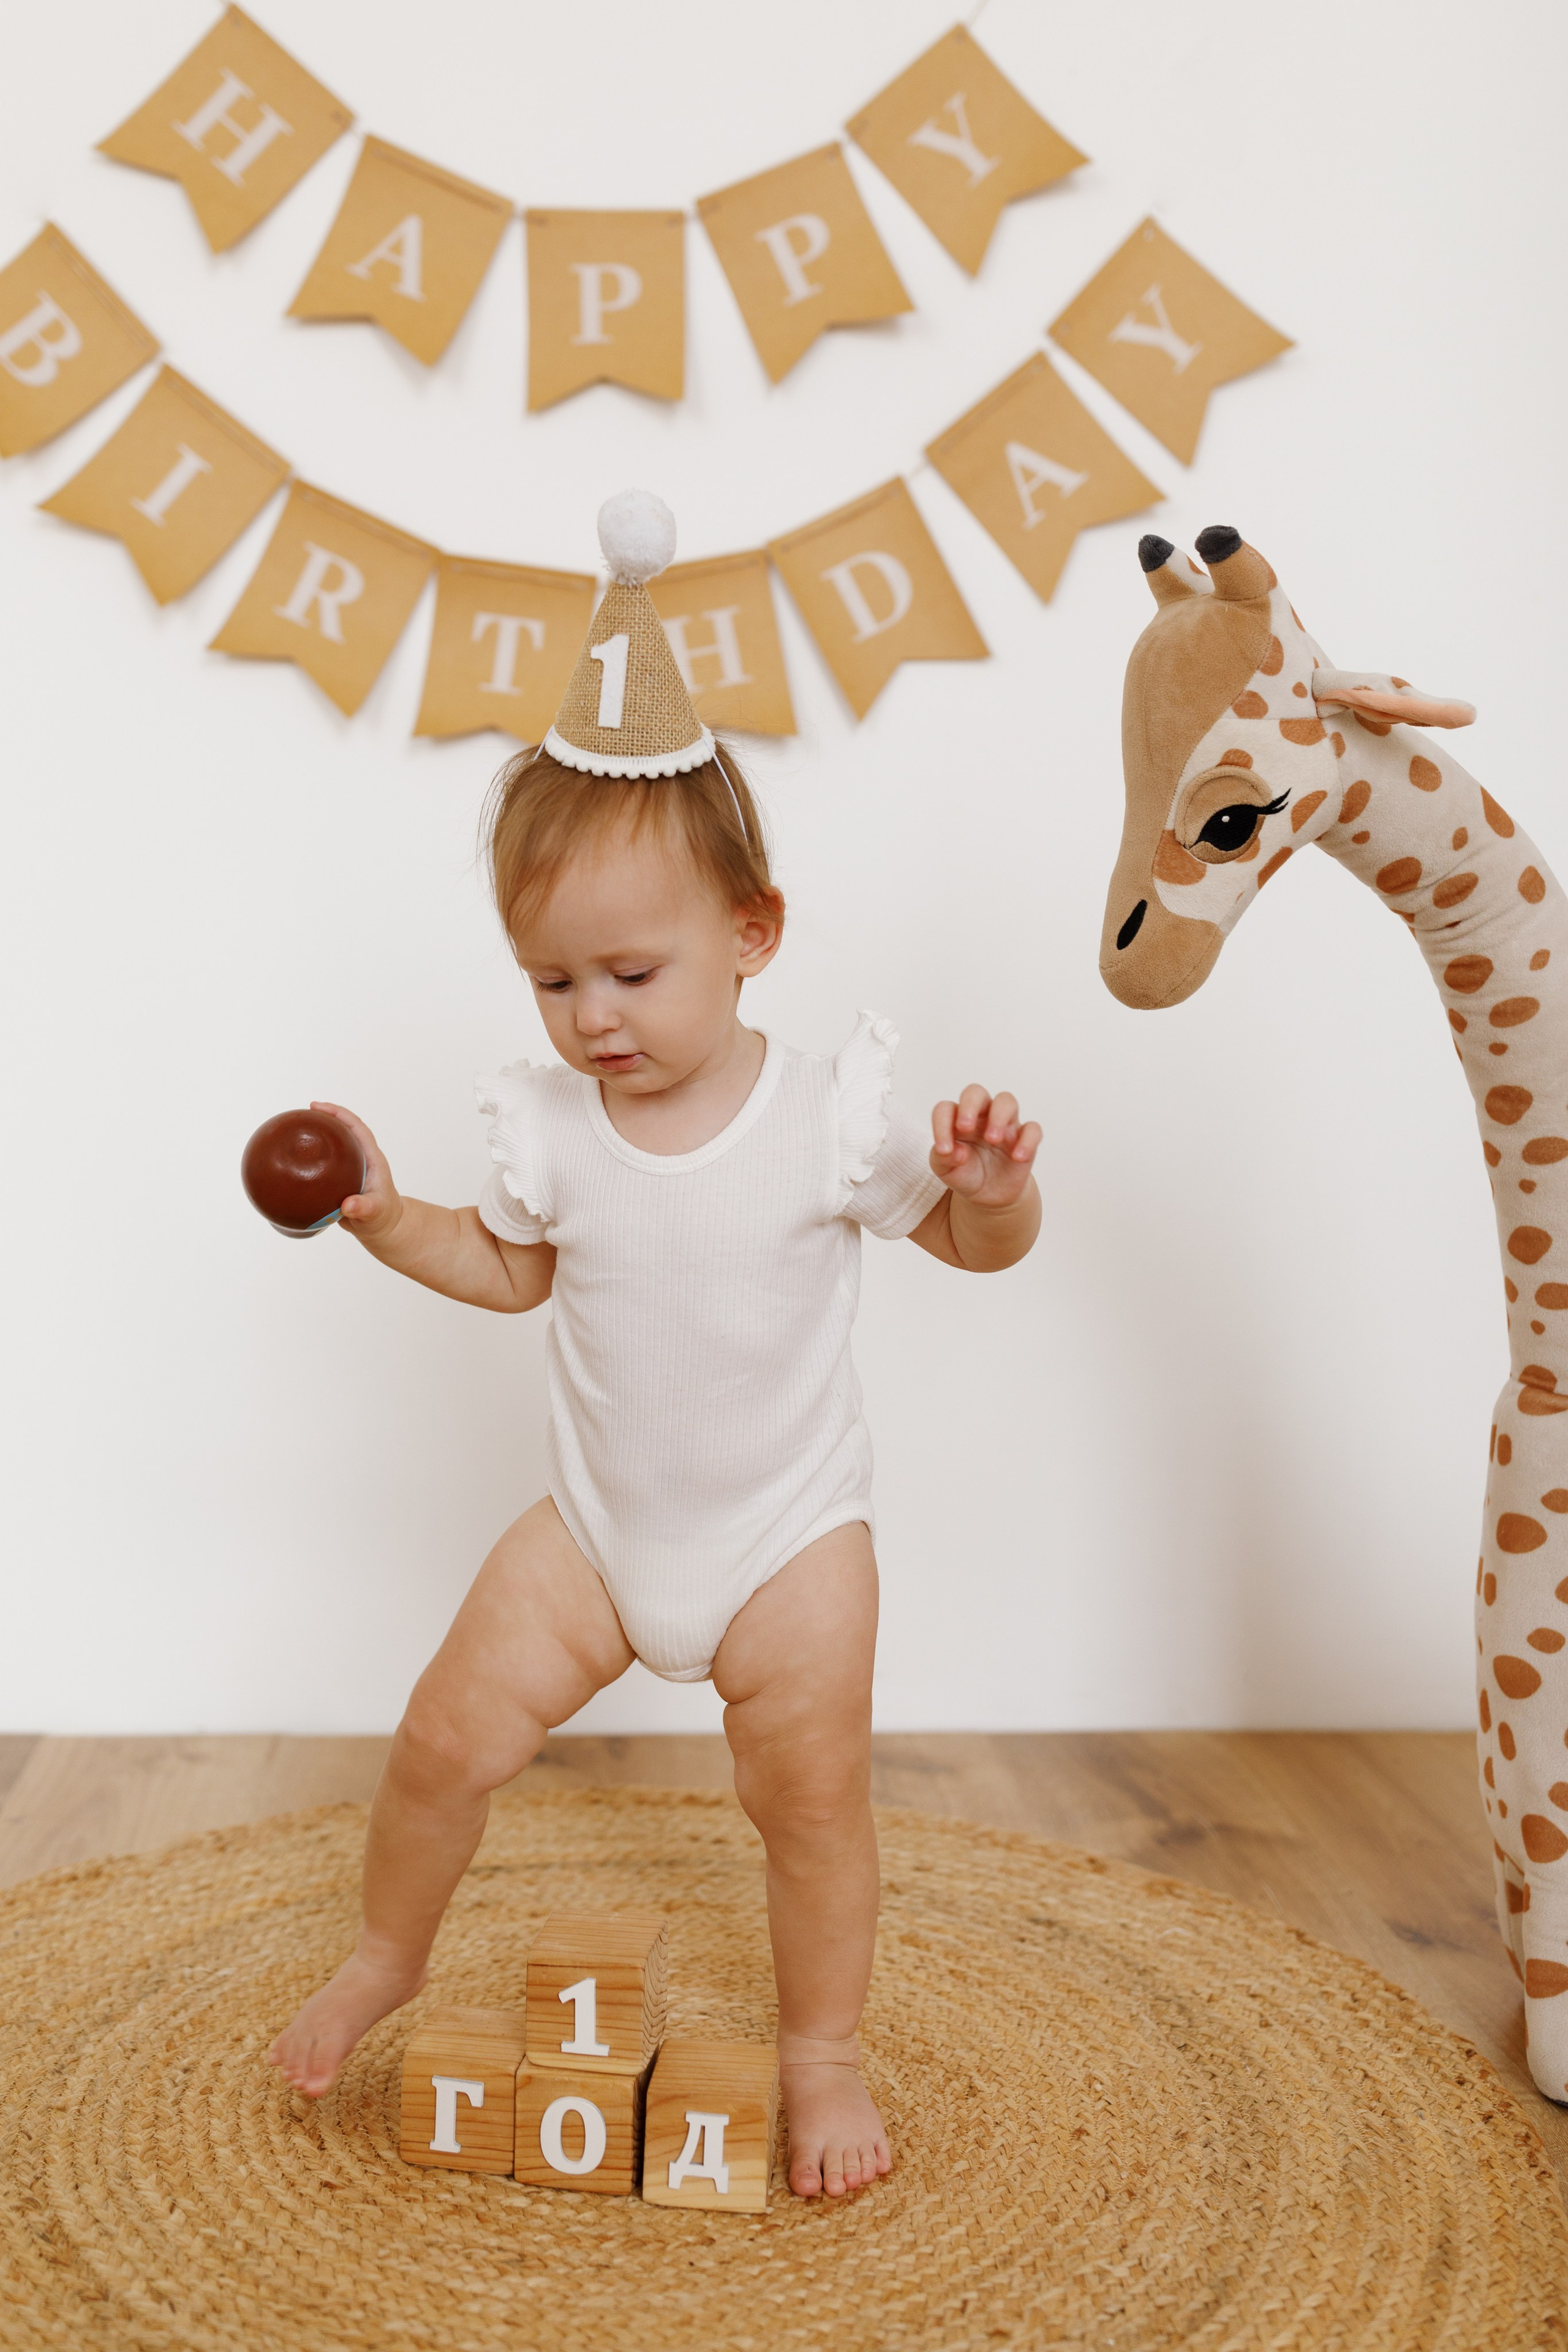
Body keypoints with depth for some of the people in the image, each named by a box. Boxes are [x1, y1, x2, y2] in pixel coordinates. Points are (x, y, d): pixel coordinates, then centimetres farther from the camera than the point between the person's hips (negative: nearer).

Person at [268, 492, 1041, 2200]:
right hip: (597, 1526, 3)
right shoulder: (548, 1125, -9)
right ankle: (386, 1960, 32)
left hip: (788, 1537, -2)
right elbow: (513, 1269, 9)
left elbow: (975, 1242, -4)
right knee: (448, 1733, 2)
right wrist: (389, 1221, -8)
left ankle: (820, 2050, 30)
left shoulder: (828, 1115, -16)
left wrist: (995, 1183, -28)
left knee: (813, 1799, 2)